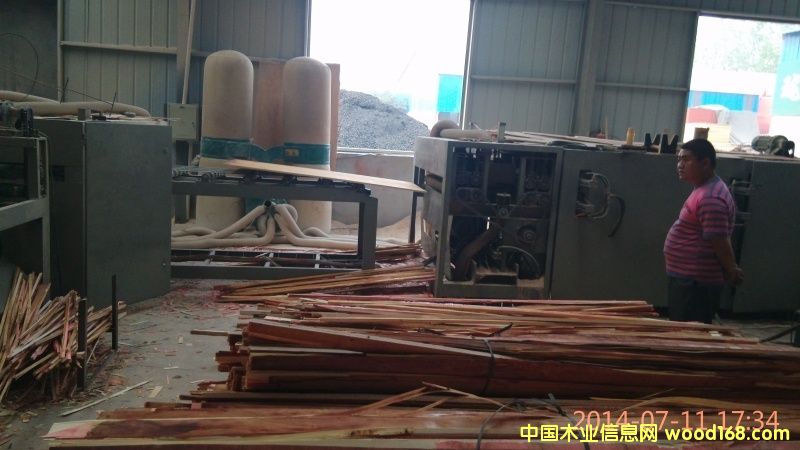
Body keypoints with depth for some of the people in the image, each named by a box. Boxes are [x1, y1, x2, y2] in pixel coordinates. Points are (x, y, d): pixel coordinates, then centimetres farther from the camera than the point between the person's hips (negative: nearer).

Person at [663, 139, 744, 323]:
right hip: (687, 279, 10)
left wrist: (732, 272, -8)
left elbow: (720, 242, -22)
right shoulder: (704, 190, 13)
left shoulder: (710, 198, -23)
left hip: (696, 283, -10)